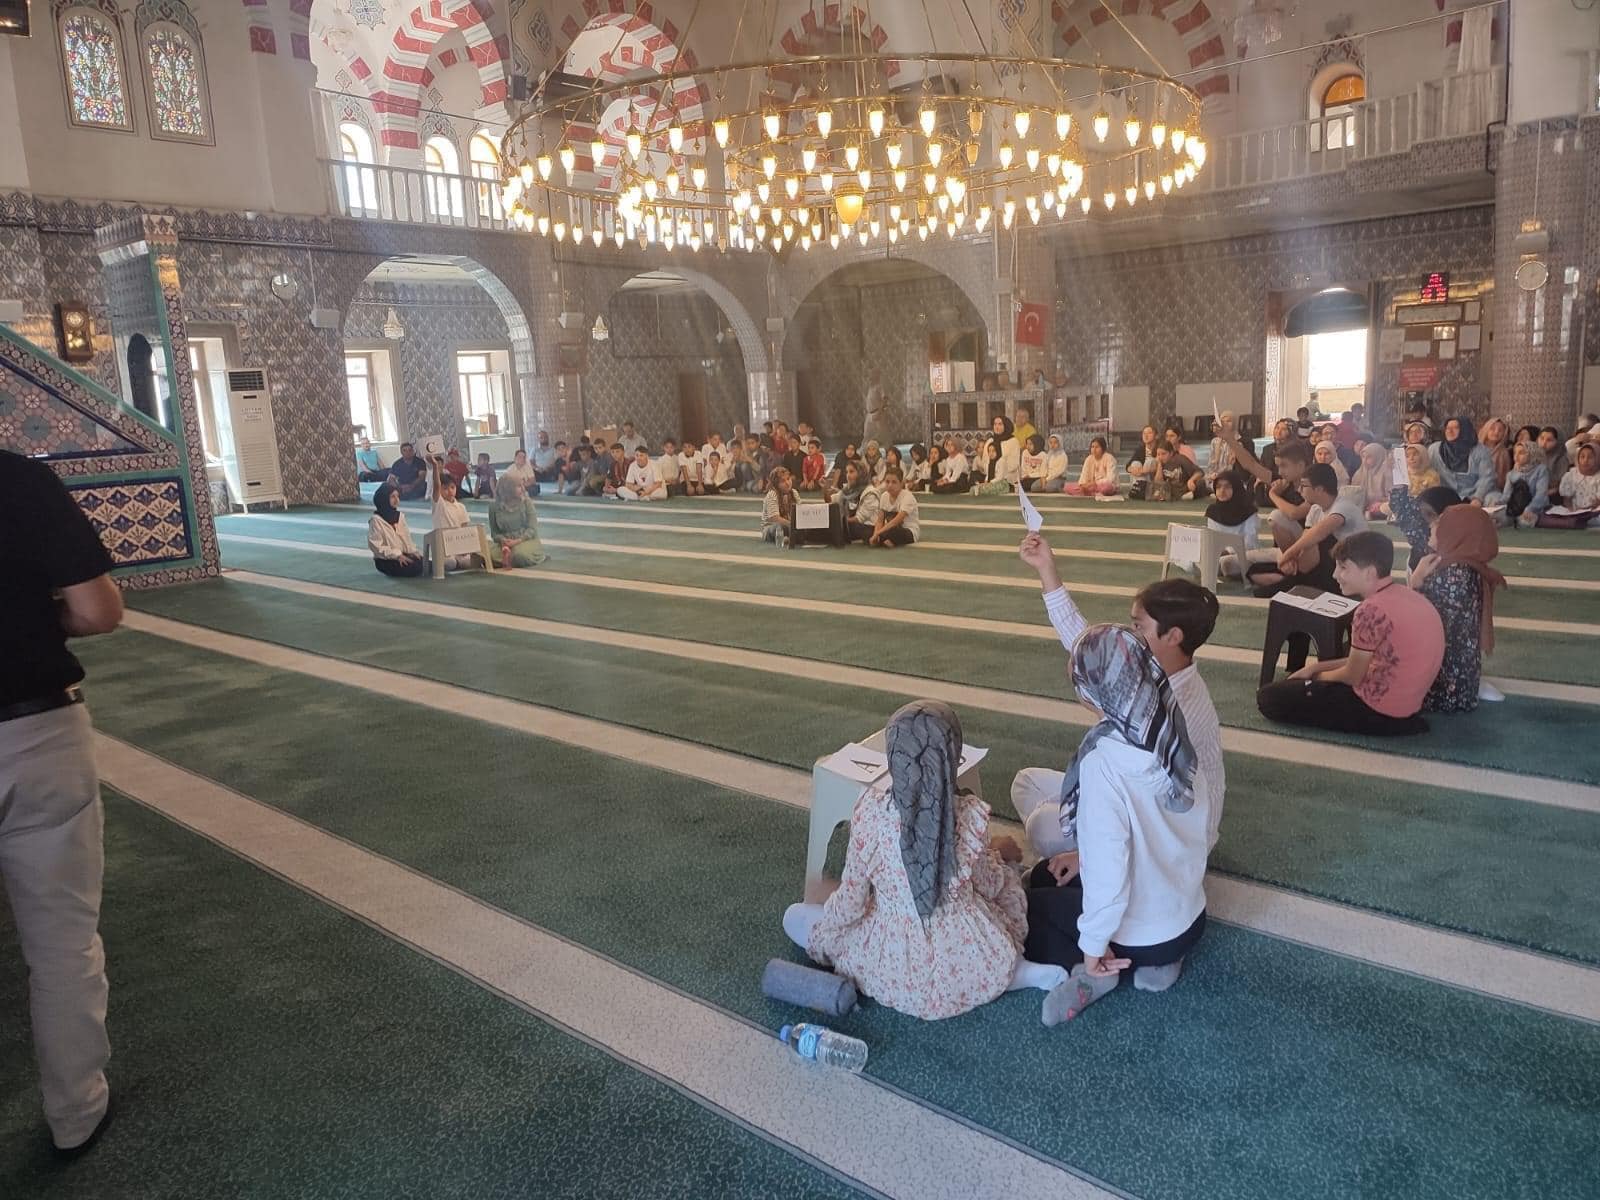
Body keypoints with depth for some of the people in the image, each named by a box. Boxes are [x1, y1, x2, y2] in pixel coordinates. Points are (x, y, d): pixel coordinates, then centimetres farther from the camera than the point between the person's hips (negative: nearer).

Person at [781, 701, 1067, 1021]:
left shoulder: (870, 810, -19)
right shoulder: (972, 814, -16)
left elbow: (850, 903, -11)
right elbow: (990, 885, 1)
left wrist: (831, 915, 11)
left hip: (899, 981, -3)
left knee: (794, 917, 18)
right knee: (1009, 882, 31)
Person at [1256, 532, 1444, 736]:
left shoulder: (1372, 609, -24)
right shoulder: (1405, 595, 5)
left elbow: (1352, 677, -12)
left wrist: (1317, 676, 8)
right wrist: (1316, 667, 12)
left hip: (1379, 709, -9)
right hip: (1406, 702, 9)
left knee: (1268, 698, -3)